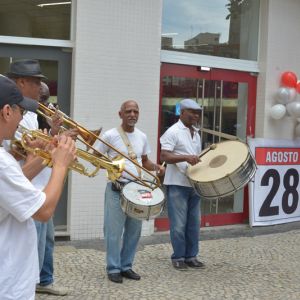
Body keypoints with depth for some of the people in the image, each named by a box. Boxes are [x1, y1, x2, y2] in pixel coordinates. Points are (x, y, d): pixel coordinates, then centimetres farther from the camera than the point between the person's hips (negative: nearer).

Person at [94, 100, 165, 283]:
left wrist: (156, 167, -2)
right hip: (117, 189, -5)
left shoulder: (142, 137, 9)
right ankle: (113, 268, 9)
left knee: (134, 230, 11)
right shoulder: (110, 135, -8)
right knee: (114, 231, -2)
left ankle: (126, 266, 23)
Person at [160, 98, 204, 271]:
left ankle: (191, 256, 20)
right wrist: (186, 157, -27)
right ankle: (178, 258, 10)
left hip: (194, 184, 7)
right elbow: (164, 156, -16)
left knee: (194, 223, 10)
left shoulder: (196, 133, 17)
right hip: (177, 184, -7)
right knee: (179, 224, -2)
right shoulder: (173, 132, -7)